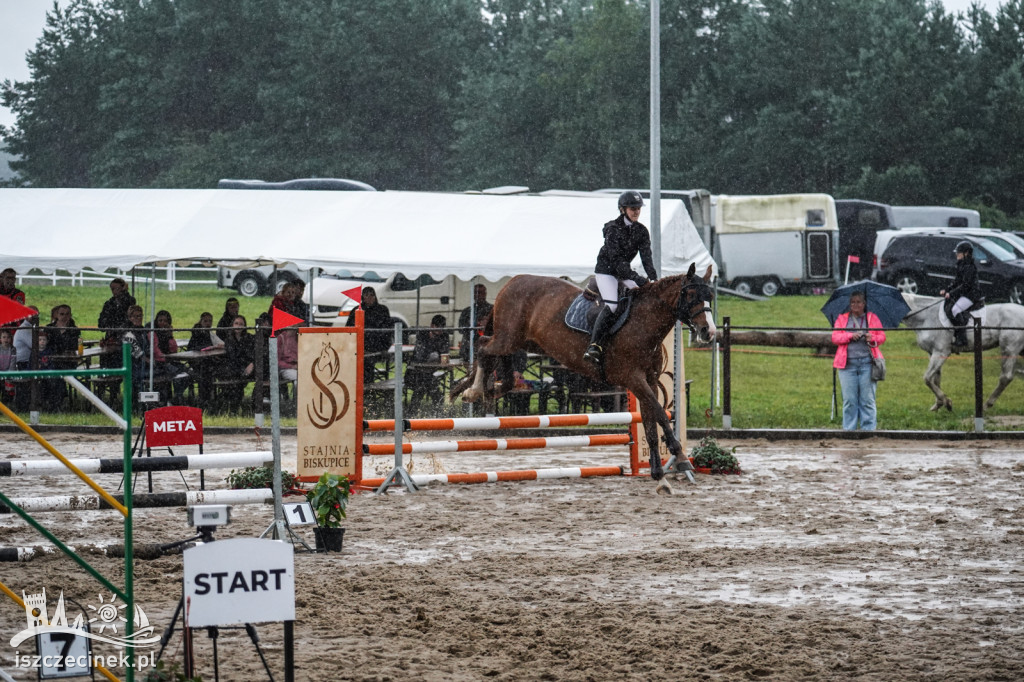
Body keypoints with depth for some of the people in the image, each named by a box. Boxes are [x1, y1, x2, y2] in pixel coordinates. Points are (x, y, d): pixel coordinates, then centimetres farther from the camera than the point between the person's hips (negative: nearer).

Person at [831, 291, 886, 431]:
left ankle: (868, 428, 0)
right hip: (847, 364, 1)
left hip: (867, 363, -1)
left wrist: (872, 338, -12)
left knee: (867, 399, -4)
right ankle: (849, 429, 3)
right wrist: (851, 336, -11)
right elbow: (835, 337, 5)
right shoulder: (842, 319, 15)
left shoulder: (872, 318, 14)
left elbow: (882, 336, 9)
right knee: (849, 399, -2)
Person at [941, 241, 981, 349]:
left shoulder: (970, 267, -14)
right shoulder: (961, 265, 16)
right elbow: (956, 282, 21)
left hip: (970, 295, -11)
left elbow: (966, 285, -20)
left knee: (954, 310, -28)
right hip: (962, 295, 11)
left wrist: (951, 293, -20)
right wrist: (946, 290, 6)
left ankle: (962, 339, -28)